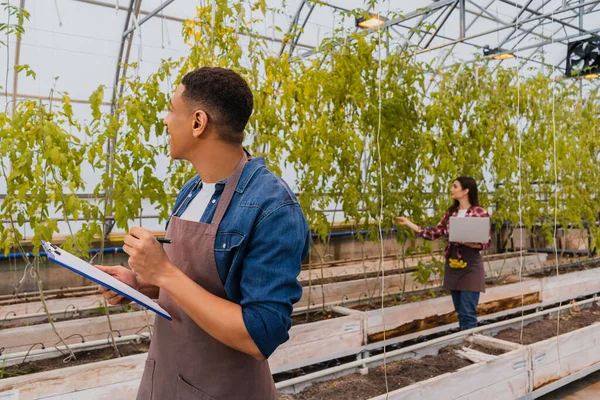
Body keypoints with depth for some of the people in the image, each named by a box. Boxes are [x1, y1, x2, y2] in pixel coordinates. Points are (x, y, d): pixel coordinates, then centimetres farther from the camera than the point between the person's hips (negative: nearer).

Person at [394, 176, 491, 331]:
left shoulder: (480, 212, -7)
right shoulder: (451, 213, 9)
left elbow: (487, 242, -7)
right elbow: (434, 233, 7)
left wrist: (466, 242, -23)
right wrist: (409, 223, 4)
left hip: (470, 267, -6)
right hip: (452, 267, 6)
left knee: (467, 313, -6)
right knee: (460, 312, 12)